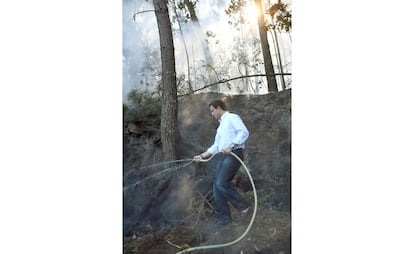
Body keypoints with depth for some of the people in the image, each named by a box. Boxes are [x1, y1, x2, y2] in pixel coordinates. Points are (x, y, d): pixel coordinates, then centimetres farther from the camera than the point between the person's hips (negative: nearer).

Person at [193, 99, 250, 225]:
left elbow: (244, 132, -17)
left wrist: (231, 146, -24)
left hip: (234, 155, -9)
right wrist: (202, 156, 22)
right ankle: (224, 217, 9)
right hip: (224, 157, 9)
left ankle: (243, 206, -4)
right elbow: (215, 147, 28)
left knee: (221, 183, -21)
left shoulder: (232, 117, -1)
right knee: (217, 186, 2)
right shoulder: (221, 126, 26)